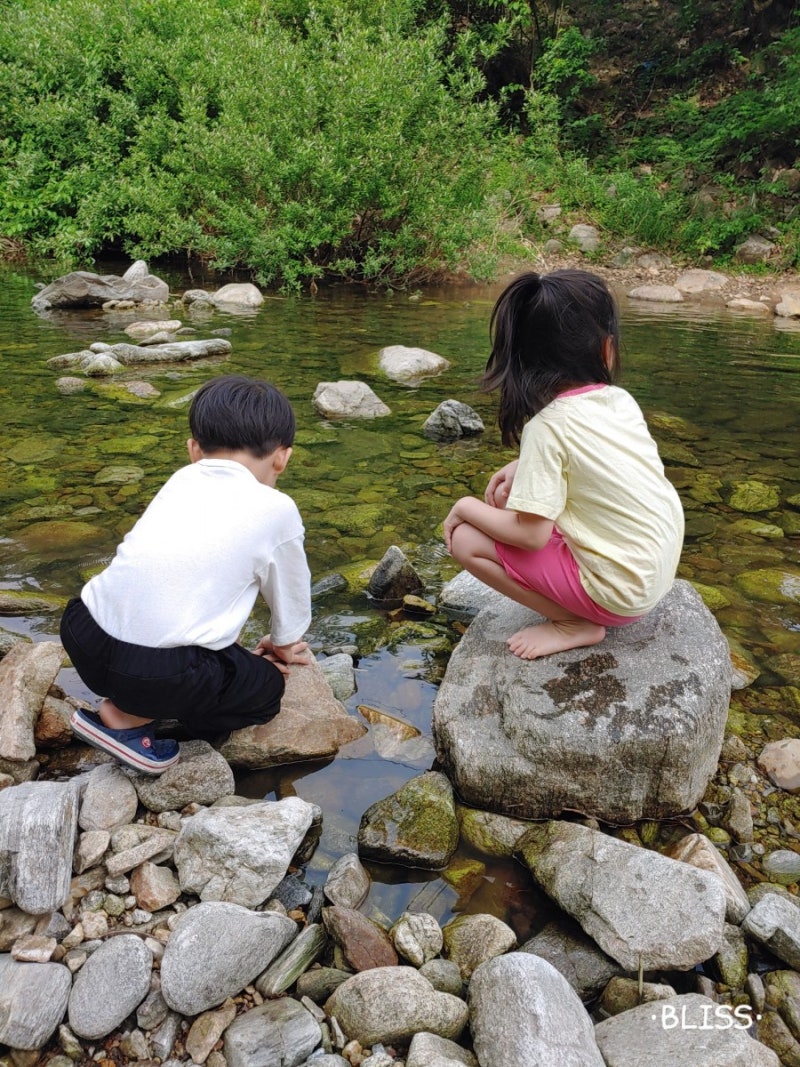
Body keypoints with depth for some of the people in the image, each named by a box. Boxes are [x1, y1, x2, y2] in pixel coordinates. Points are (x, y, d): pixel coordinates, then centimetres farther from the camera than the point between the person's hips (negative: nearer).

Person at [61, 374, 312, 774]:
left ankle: (127, 696, 12)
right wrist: (283, 646, 37)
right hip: (160, 672, -7)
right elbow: (290, 593, 15)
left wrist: (237, 649, 40)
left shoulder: (182, 479, 17)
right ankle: (126, 717, 7)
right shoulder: (276, 509, 1)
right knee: (266, 686, 20)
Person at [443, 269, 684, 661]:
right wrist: (524, 465, 7)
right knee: (513, 491, 16)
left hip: (619, 591, -7)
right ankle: (583, 611, 15)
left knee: (465, 540, -7)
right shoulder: (622, 400, 0)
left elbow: (530, 534, -21)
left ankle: (576, 624, -1)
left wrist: (466, 506, -5)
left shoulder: (550, 425, -20)